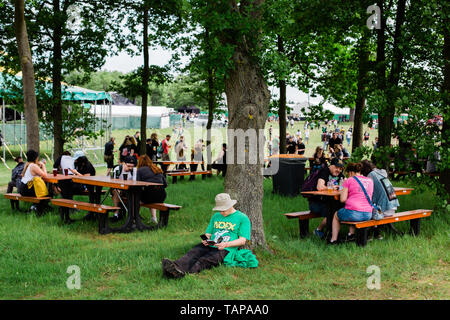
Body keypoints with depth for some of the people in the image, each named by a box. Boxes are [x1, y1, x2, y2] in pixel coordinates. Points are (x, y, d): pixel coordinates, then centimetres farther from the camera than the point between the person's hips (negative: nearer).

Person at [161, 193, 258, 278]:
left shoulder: (242, 218, 7)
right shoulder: (216, 216, 26)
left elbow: (242, 240, 0)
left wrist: (226, 244, -16)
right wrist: (205, 239, -1)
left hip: (225, 250, -5)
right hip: (209, 246, 6)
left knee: (204, 261, -35)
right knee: (191, 253, -28)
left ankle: (182, 272, -62)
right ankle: (175, 267, -58)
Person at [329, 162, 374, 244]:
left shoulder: (349, 180, -1)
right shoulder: (370, 181, 13)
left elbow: (343, 199, -4)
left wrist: (342, 193, 17)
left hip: (353, 213, -5)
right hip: (368, 215, 5)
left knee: (336, 215, 28)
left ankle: (333, 240, 27)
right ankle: (351, 234, 33)